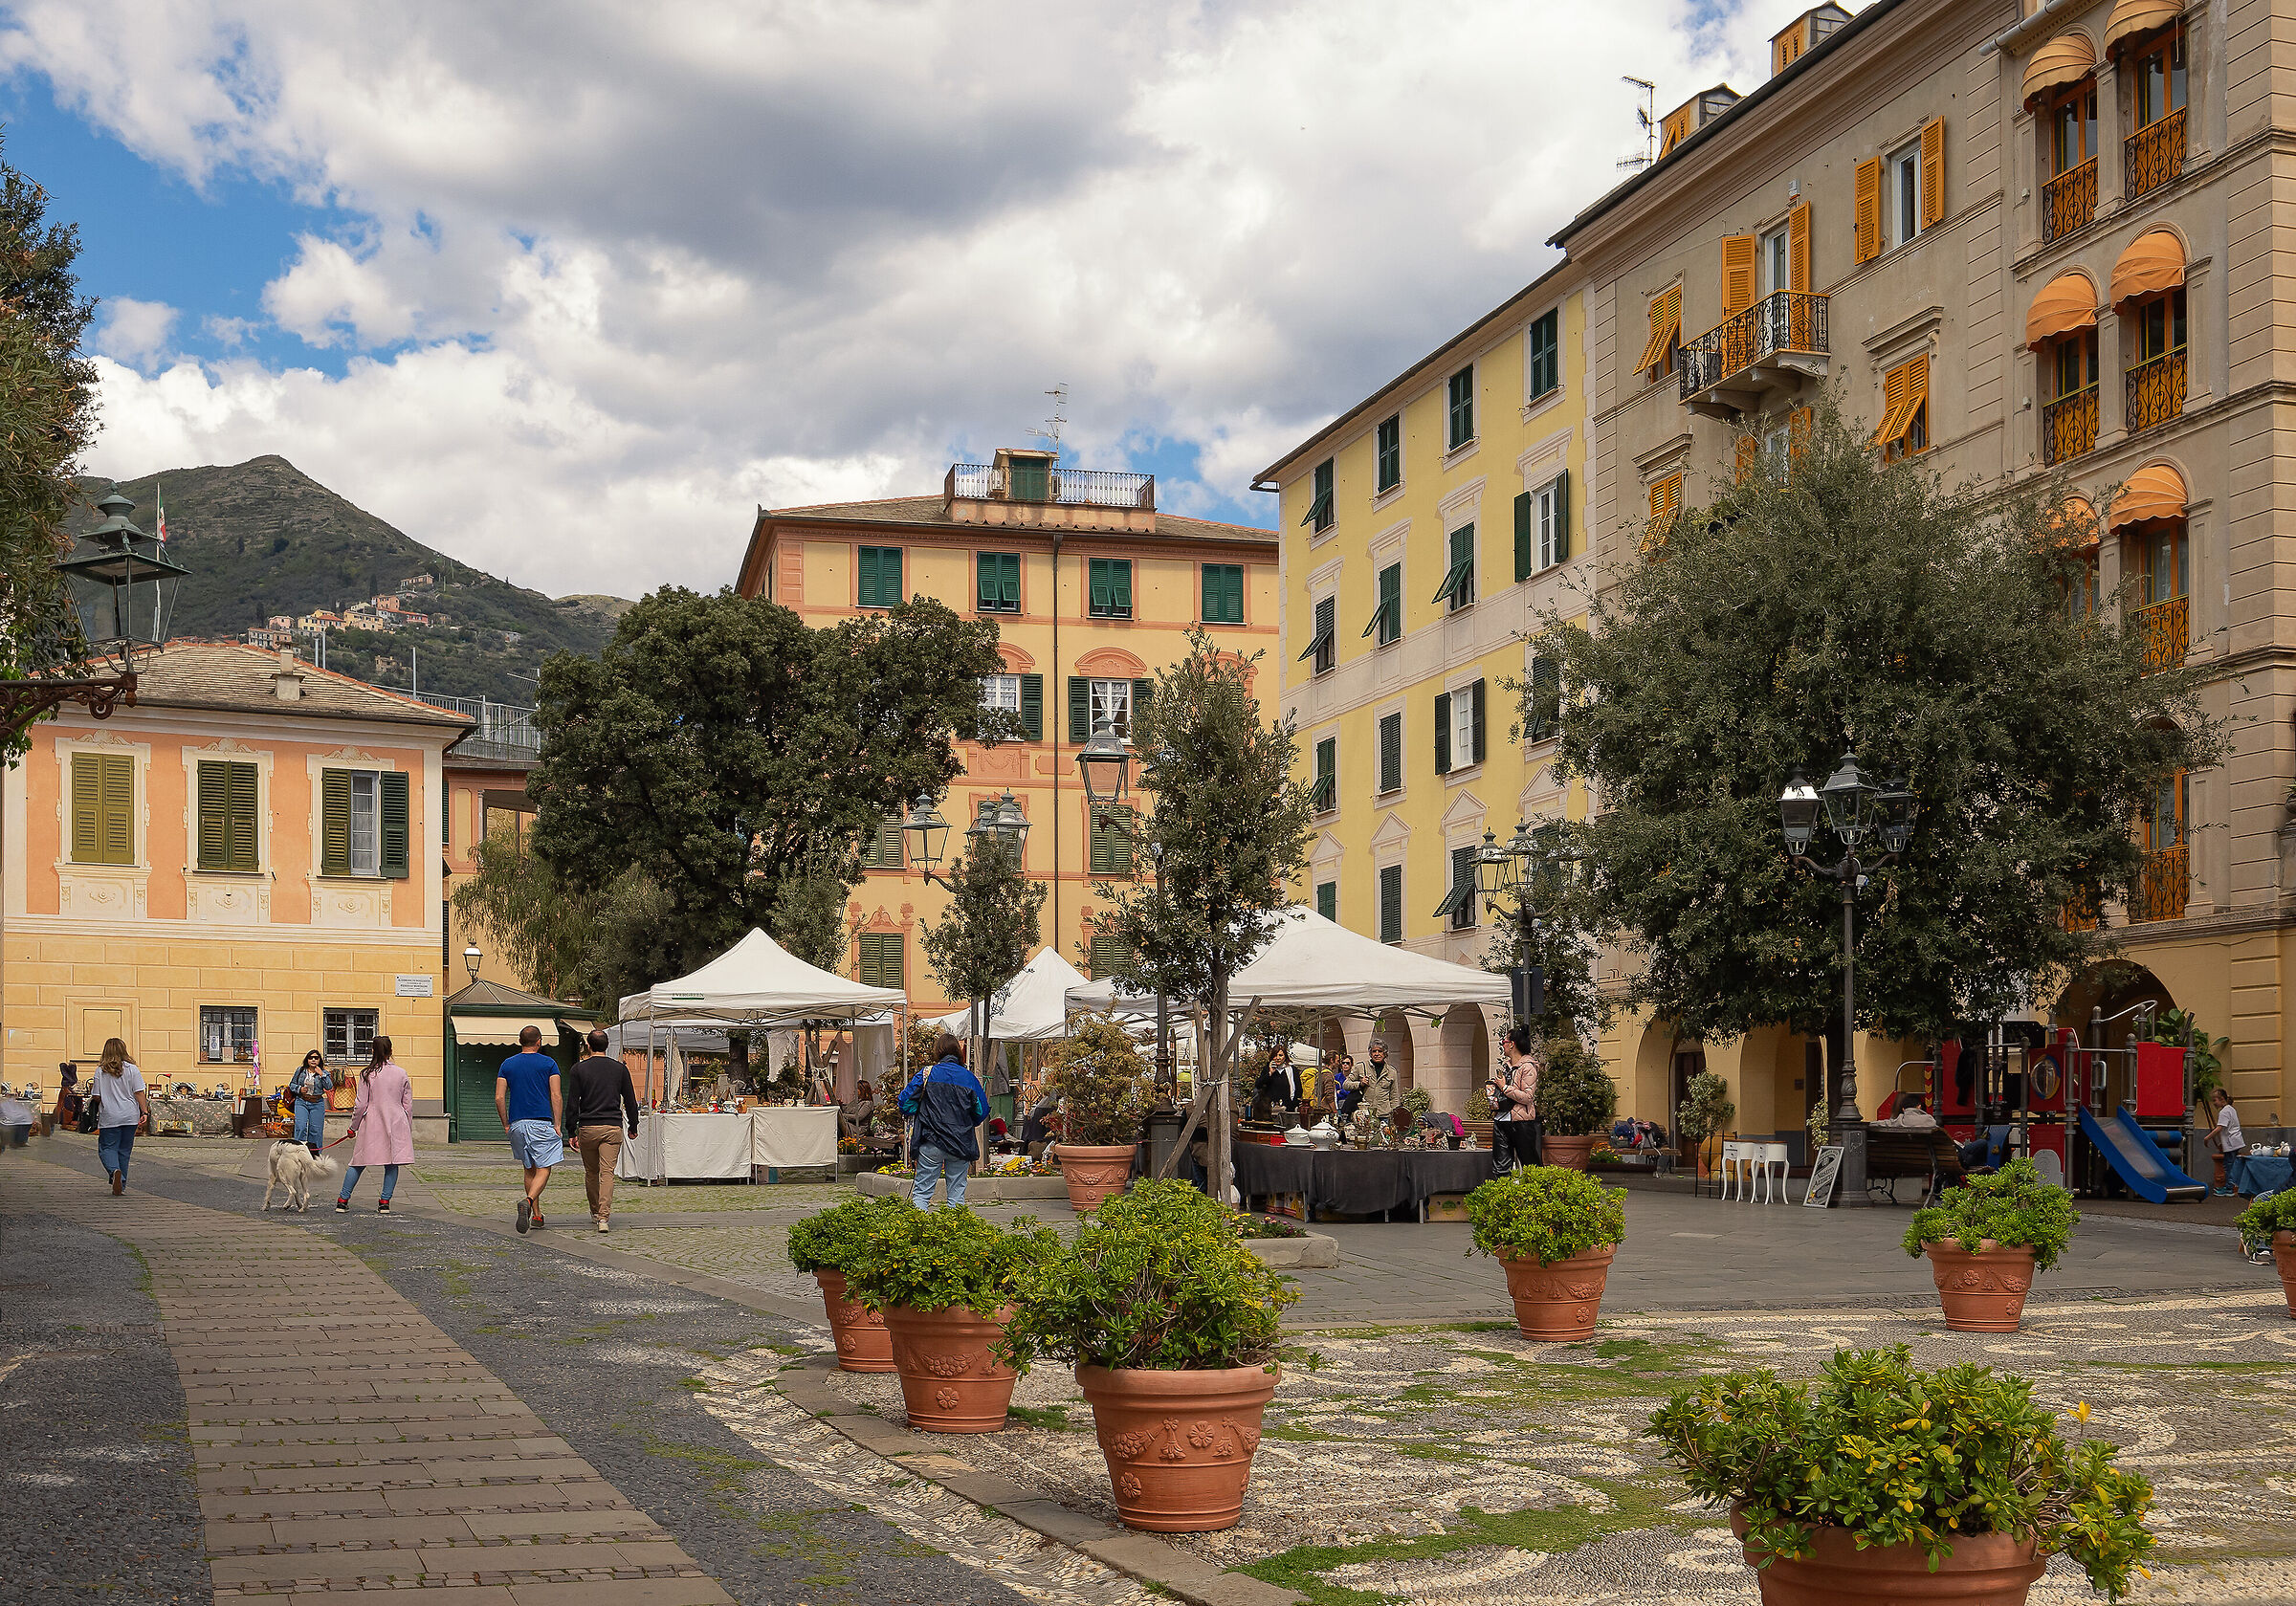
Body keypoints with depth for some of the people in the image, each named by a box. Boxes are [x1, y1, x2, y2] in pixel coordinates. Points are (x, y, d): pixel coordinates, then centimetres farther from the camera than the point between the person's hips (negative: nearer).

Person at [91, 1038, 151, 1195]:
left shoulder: (100, 1071, -2)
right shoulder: (132, 1069, 0)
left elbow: (97, 1097, 1)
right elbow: (139, 1093, -3)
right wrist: (145, 1112, -1)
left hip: (109, 1117, -2)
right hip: (130, 1117, 2)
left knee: (107, 1148, 3)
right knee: (124, 1150, 11)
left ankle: (115, 1170, -27)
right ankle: (121, 1185, 14)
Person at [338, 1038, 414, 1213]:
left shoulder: (367, 1075, -5)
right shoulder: (401, 1073, 1)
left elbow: (360, 1105, -3)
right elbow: (408, 1105, 6)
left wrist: (353, 1127, 10)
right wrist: (408, 1130, 16)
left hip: (372, 1125, -1)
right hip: (396, 1126, 1)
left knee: (359, 1162, 7)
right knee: (392, 1164, 6)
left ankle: (343, 1200, 10)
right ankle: (385, 1202, 2)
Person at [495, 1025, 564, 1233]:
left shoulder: (507, 1064, 9)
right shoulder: (548, 1063, 1)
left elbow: (499, 1098, 3)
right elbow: (556, 1096, -5)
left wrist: (506, 1125, 11)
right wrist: (557, 1125, -3)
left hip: (517, 1124, 4)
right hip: (542, 1123, -4)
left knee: (529, 1169, 16)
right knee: (543, 1169, -4)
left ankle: (536, 1215, 17)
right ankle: (528, 1201, -30)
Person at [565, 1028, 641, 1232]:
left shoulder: (579, 1068, 1)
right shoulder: (619, 1068, 5)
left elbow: (572, 1103, -1)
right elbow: (630, 1100, 9)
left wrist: (572, 1132, 3)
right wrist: (633, 1127, 21)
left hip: (587, 1128, 0)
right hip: (613, 1127, 0)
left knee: (591, 1173, 16)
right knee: (607, 1173, -5)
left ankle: (595, 1213, 26)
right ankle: (603, 1216, -19)